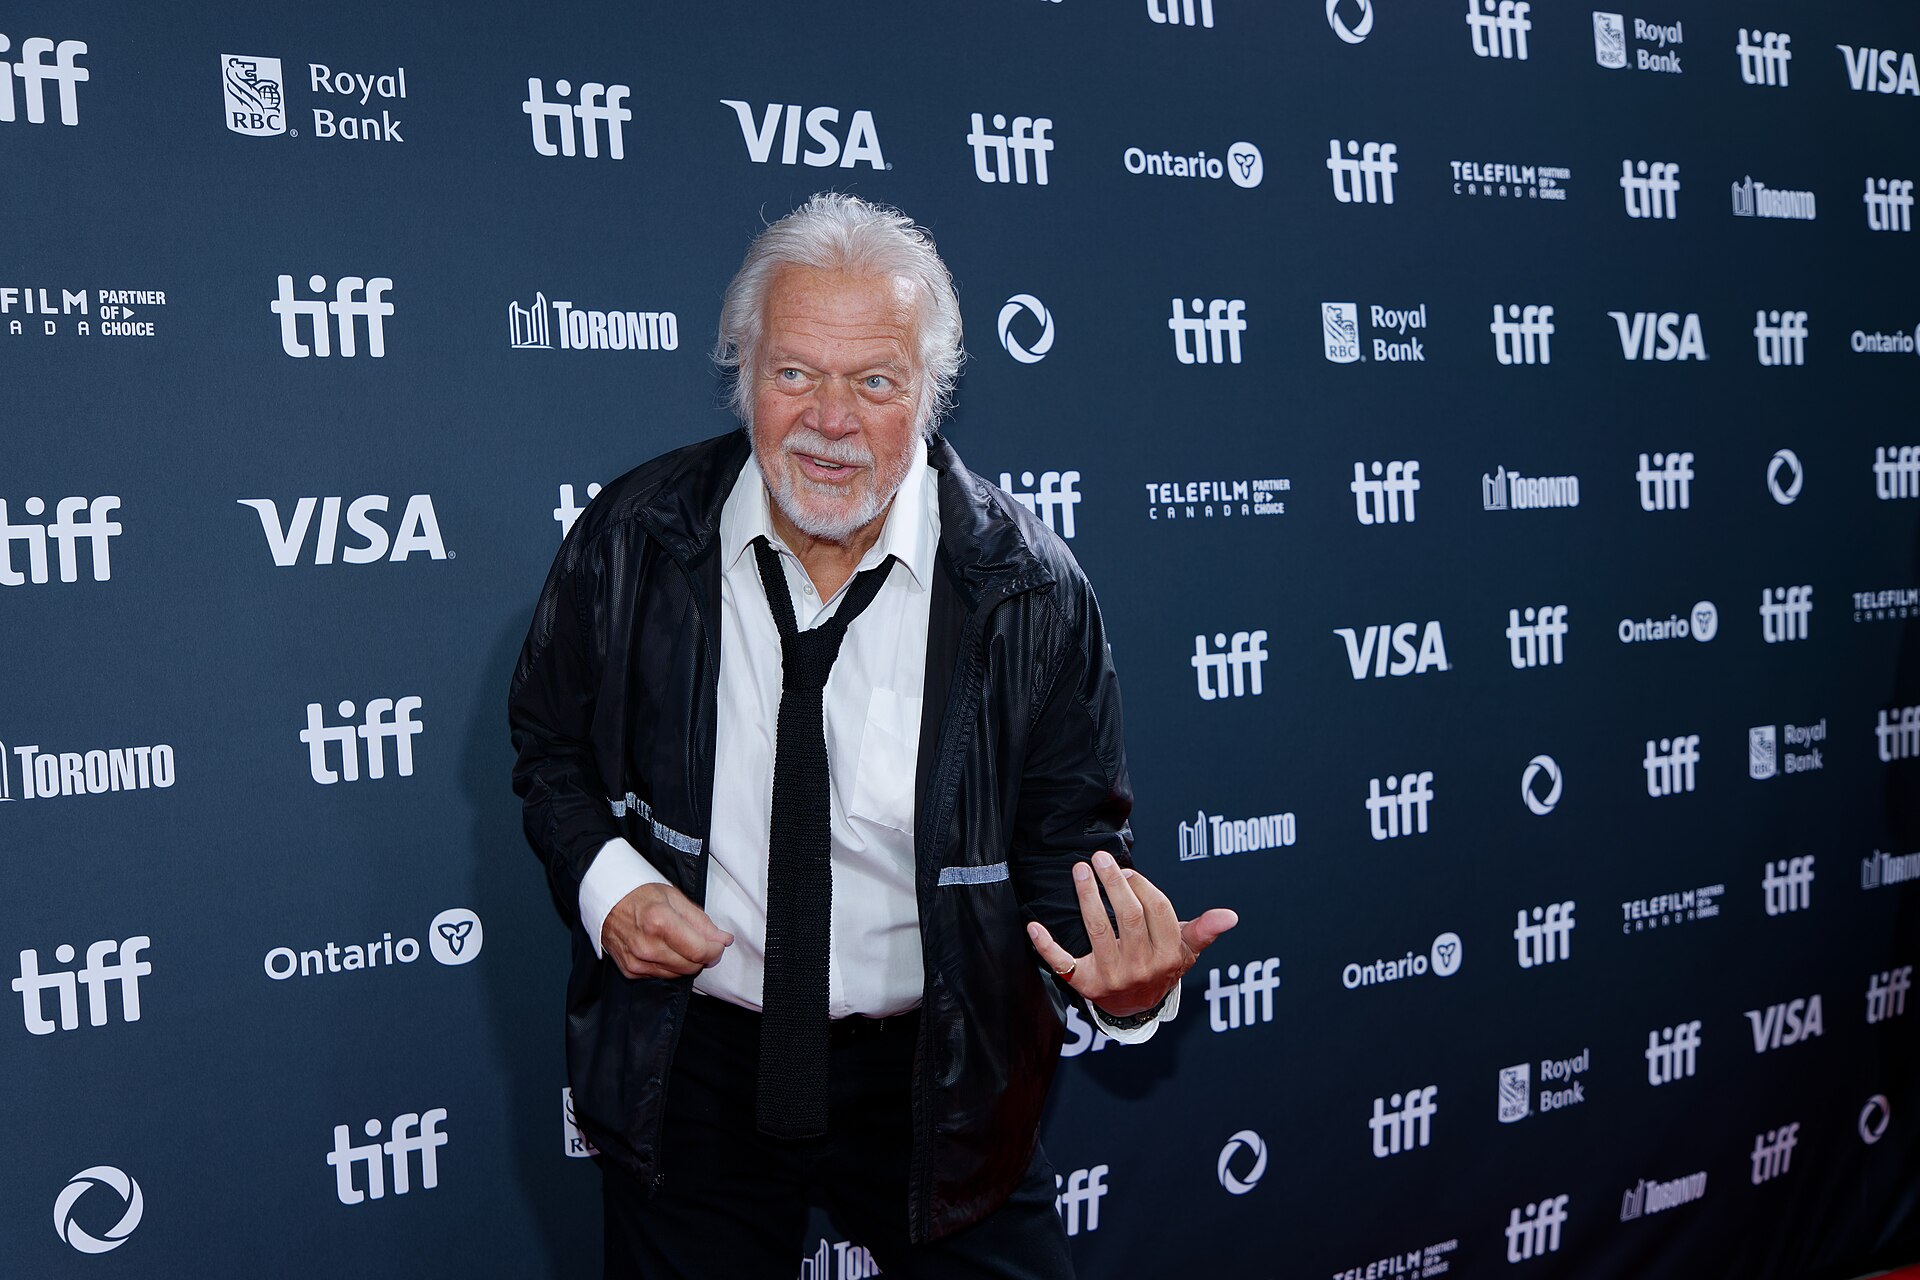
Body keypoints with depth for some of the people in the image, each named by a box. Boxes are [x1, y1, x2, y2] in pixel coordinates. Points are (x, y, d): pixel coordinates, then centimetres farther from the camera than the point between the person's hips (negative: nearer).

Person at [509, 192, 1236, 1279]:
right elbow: (549, 743, 6)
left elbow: (1074, 846, -7)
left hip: (939, 1080, -1)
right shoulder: (631, 542, -10)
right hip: (690, 1069, 1)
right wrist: (604, 882, -13)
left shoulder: (1031, 589, -14)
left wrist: (1129, 976, -28)